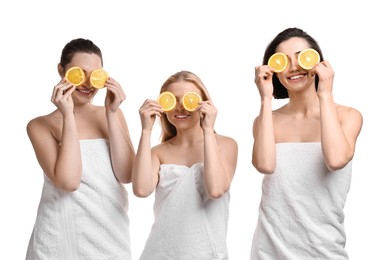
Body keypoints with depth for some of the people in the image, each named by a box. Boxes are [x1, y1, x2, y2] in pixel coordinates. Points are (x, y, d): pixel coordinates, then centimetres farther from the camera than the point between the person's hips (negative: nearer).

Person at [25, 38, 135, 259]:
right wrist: (68, 116, -17)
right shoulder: (41, 125, -4)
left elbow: (127, 175, -5)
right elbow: (68, 181, -18)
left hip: (112, 235, 3)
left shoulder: (112, 114, 6)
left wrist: (111, 114, -9)